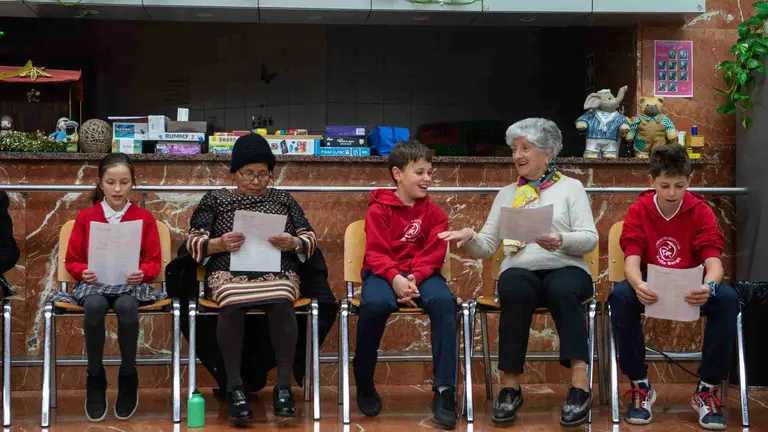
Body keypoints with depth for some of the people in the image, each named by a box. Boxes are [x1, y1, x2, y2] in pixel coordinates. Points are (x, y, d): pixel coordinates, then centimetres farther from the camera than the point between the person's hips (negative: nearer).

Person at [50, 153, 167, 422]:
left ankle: (128, 376, -13)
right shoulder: (85, 217, 8)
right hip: (95, 282, 1)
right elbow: (72, 261, 9)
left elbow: (154, 262, 4)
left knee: (126, 306, -37)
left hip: (131, 283, -1)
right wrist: (84, 272, -13)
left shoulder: (144, 218, 6)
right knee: (94, 304, -36)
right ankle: (95, 377, -14)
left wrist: (141, 273, -18)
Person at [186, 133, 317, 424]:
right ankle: (234, 386, -25)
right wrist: (219, 244, -14)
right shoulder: (215, 200, 14)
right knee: (232, 305, -37)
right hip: (229, 272, -1)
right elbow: (193, 242, 7)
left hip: (277, 272, 1)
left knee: (282, 303, -35)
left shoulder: (283, 200, 18)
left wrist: (293, 243, -10)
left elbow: (310, 240, 13)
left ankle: (284, 386, -26)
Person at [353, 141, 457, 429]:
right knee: (376, 303, -37)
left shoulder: (434, 213, 8)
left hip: (422, 274, 2)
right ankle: (364, 383, -12)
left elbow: (433, 255, 1)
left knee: (444, 301, -32)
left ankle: (444, 390, -29)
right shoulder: (379, 209, 1)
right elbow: (376, 253, -7)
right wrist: (395, 278, -26)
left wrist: (414, 278, -20)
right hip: (383, 273, -2)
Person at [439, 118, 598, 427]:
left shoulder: (570, 187, 13)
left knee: (561, 289, -39)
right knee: (515, 289, -36)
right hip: (520, 271, 2)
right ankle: (510, 385, -31)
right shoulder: (506, 194, 21)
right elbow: (486, 248, 16)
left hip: (566, 269, -1)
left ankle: (580, 385, -42)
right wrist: (471, 237, -6)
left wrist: (561, 240, -19)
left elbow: (590, 238, 1)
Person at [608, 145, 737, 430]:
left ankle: (707, 389, -16)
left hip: (691, 289, 1)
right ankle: (640, 385, -16)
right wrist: (639, 285, -43)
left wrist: (709, 286, -42)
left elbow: (713, 261, -17)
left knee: (727, 298, -31)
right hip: (650, 288, 0)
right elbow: (632, 260, -18)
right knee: (620, 296, -33)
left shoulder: (701, 211, -7)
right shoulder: (638, 212, -7)